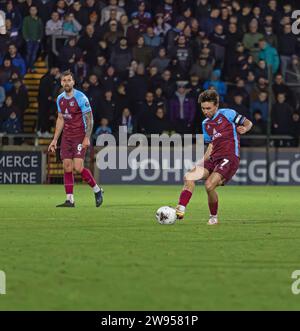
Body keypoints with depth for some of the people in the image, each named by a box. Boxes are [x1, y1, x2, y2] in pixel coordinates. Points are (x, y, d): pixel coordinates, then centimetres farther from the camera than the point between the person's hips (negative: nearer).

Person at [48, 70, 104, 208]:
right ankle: (70, 200, 1)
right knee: (67, 167, -2)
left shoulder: (81, 98, -12)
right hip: (66, 137, 6)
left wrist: (87, 138, -19)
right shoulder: (60, 99, 8)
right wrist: (55, 140, 15)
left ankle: (97, 190, 7)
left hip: (80, 137, -6)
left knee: (78, 167, -14)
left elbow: (89, 119, -11)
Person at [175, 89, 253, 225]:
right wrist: (202, 162, 17)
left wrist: (244, 129, -16)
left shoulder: (227, 114, 0)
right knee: (189, 177, -14)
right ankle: (180, 210, -22)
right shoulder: (205, 124, 19)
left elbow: (248, 123, 6)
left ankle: (214, 217, -2)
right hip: (213, 158, 7)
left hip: (229, 158, -7)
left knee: (209, 185, -24)